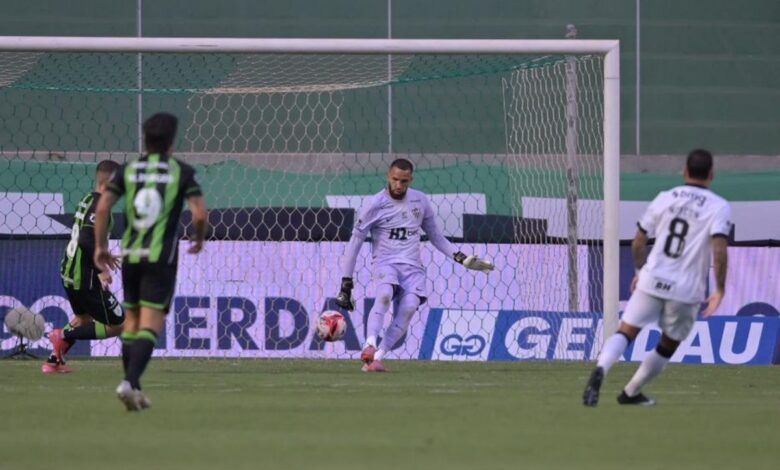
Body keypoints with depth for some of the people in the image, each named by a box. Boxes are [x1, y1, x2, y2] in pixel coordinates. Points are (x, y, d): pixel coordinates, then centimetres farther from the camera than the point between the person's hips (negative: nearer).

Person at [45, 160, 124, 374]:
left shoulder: (87, 200, 10)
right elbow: (86, 241, -29)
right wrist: (100, 270, -20)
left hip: (69, 273, 10)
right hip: (85, 279, -10)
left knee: (83, 318, 32)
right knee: (118, 325, -3)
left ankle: (53, 361, 33)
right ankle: (65, 336, -5)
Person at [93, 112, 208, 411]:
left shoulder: (128, 170, 6)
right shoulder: (181, 172, -2)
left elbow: (102, 208, -1)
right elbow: (200, 213, -9)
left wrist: (100, 246, 9)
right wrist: (199, 239, 11)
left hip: (130, 255, 4)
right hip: (161, 257, -4)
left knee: (131, 322, 17)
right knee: (150, 327, -7)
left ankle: (133, 387, 19)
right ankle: (130, 382, -25)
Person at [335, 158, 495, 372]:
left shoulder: (421, 201, 9)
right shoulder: (375, 204, -3)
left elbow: (435, 236, 22)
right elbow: (354, 242, -2)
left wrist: (462, 258, 12)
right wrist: (346, 285, -5)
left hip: (413, 267, 3)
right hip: (385, 264, -3)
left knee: (409, 307, -25)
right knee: (384, 295, -35)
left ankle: (376, 357, -25)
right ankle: (370, 345, -41)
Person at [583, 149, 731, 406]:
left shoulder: (665, 199, 7)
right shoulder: (718, 207, -3)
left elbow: (638, 243, 12)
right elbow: (720, 250, -17)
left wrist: (640, 271, 28)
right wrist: (720, 290, -10)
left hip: (652, 280, 2)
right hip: (686, 289, -2)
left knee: (626, 332, -2)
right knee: (668, 345, 19)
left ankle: (600, 370, -30)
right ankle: (631, 393, 24)